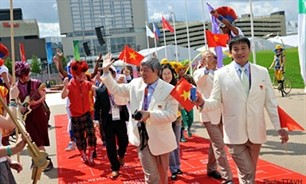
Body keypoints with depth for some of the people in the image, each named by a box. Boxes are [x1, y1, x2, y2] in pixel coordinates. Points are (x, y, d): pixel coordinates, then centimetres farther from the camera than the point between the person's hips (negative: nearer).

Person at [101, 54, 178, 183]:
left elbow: (172, 114, -18)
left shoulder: (169, 89, -13)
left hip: (160, 138, -2)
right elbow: (115, 89, 9)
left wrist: (150, 114, -29)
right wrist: (106, 71, -2)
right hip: (141, 136, 2)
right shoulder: (135, 84, 1)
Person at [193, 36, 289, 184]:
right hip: (235, 132, -3)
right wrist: (203, 102, -25)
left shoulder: (262, 72, 3)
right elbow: (215, 102, -4)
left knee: (251, 171, 18)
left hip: (256, 131, 3)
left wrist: (278, 127, 5)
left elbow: (270, 102, 5)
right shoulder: (221, 74, -4)